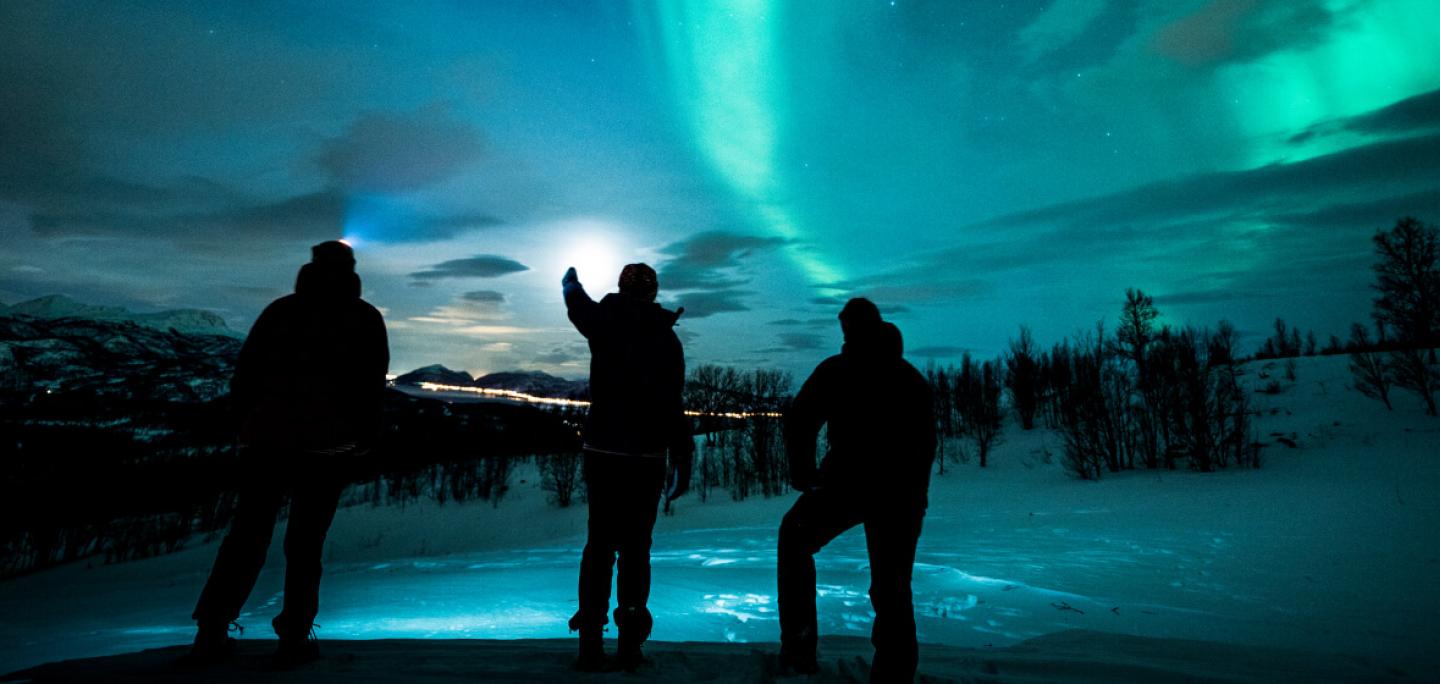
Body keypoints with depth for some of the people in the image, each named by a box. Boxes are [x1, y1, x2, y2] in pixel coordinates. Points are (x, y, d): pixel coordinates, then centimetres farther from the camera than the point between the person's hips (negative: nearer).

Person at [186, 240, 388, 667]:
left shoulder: (280, 309, 12)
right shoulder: (364, 317, 5)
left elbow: (243, 373, 8)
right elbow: (372, 384, -3)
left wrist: (249, 423, 15)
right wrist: (362, 439, 5)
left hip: (265, 436, 3)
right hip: (326, 443, -3)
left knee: (246, 535, 12)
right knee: (305, 541, 3)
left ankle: (211, 632, 13)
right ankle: (294, 638, 6)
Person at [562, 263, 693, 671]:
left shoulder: (603, 324, 0)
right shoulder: (665, 337, -4)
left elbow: (578, 305, 25)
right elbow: (672, 407, -9)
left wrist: (571, 282, 47)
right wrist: (682, 462, -4)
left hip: (601, 451, 2)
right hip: (647, 456, -1)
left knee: (599, 542, 10)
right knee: (635, 546, 9)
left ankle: (591, 643, 13)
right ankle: (630, 645, 12)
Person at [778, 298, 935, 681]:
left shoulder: (835, 369, 2)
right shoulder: (912, 378, 16)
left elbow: (798, 422, -7)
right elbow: (927, 442, 18)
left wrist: (802, 472, 6)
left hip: (848, 481, -4)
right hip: (901, 492, 4)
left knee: (795, 540, 19)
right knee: (892, 586, 15)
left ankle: (798, 646, 12)